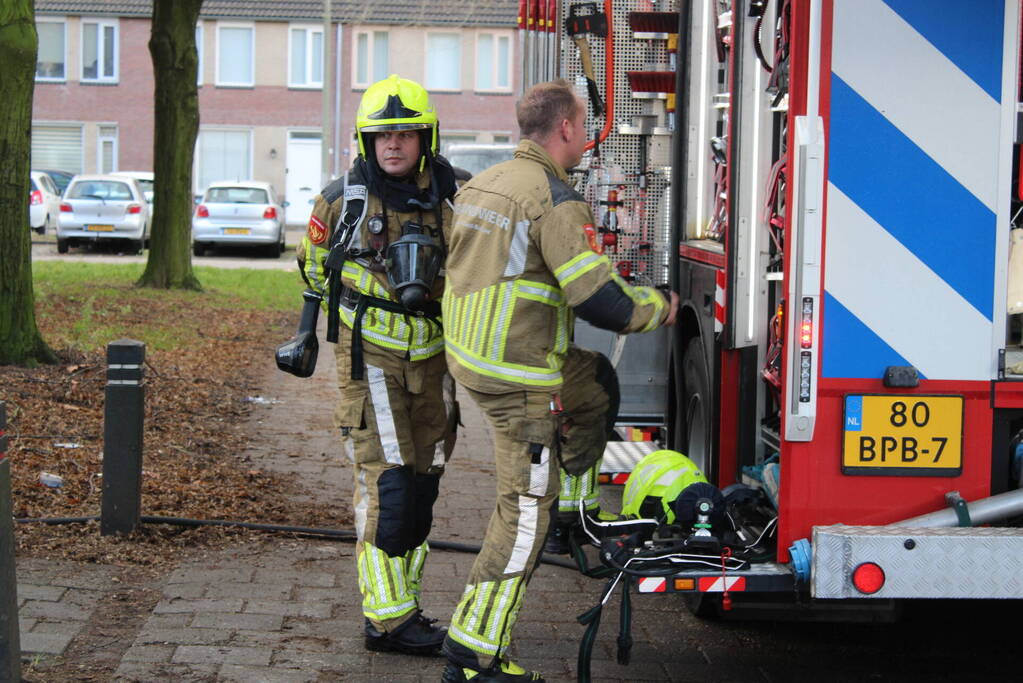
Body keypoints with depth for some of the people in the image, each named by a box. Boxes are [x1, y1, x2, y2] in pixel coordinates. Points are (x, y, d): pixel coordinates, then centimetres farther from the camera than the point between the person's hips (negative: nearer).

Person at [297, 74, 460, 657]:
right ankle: (387, 619, -6)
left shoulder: (453, 198, 1)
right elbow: (315, 267, 14)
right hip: (371, 356, -4)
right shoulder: (342, 199, -4)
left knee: (422, 483, 9)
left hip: (434, 356, 4)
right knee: (387, 483, -10)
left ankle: (403, 604, 19)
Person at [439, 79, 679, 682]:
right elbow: (600, 299, -21)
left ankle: (562, 504, 29)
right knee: (524, 510, -1)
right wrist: (659, 307, -2)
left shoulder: (480, 185, 11)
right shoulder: (556, 200, -17)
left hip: (470, 356, 9)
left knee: (599, 384, 27)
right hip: (517, 377, -9)